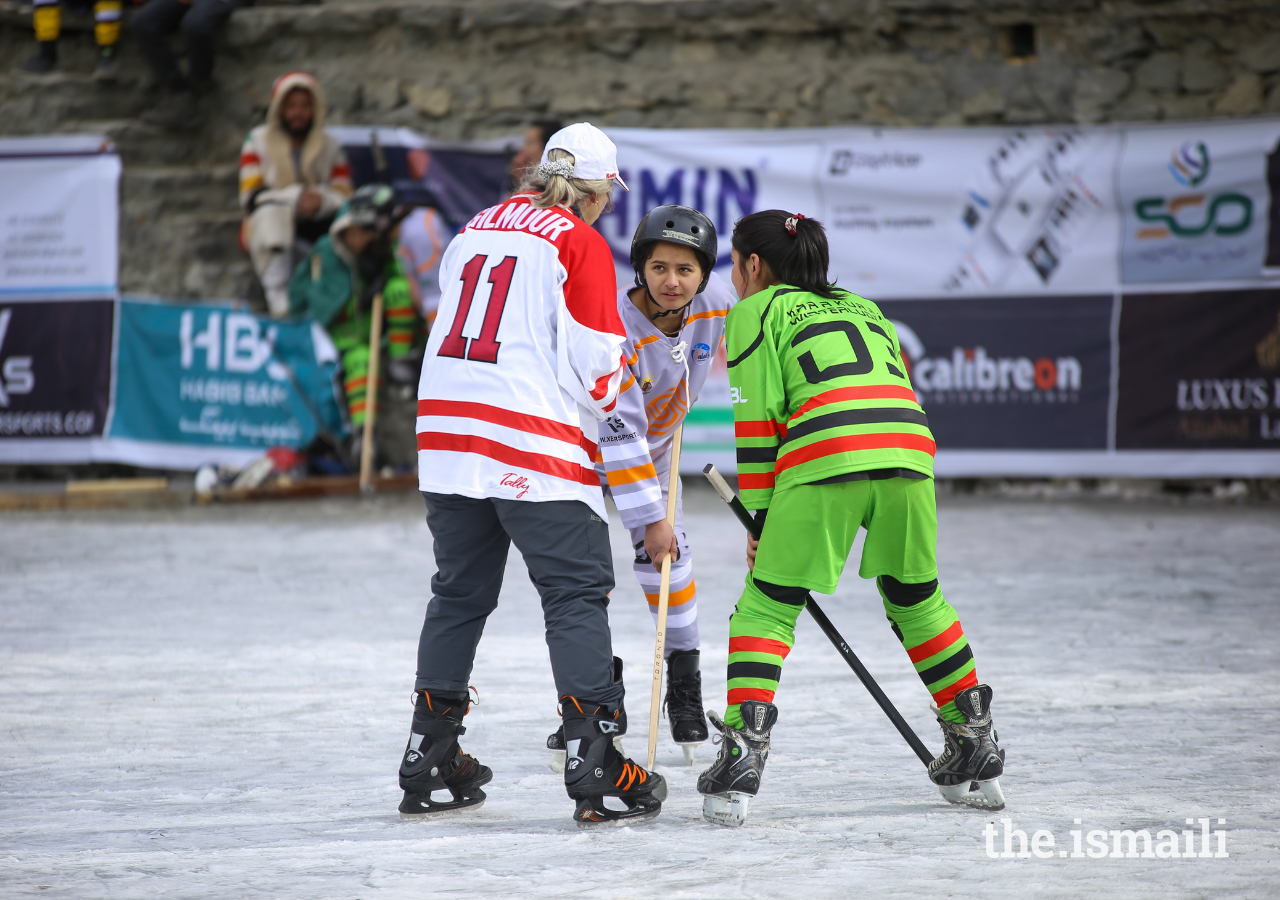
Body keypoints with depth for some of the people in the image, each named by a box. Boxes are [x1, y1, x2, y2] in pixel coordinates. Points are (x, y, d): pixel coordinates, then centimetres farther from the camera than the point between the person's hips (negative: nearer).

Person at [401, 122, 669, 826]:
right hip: (533, 441, -7)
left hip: (446, 431, 7)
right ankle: (594, 769, -11)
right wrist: (610, 396, 14)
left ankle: (427, 766, 20)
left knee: (459, 591, 17)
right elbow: (595, 364, -9)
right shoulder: (579, 243, -5)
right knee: (577, 591, -3)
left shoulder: (475, 231, 16)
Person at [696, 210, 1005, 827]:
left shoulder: (756, 309, 18)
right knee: (917, 601, 23)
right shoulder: (863, 308, 35)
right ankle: (977, 749, 24)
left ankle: (743, 752, -7)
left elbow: (759, 416, 8)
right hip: (910, 452, 5)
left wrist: (761, 519, 11)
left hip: (824, 457, -5)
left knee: (767, 607, 6)